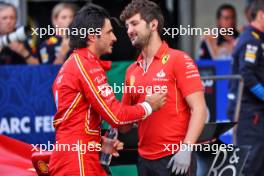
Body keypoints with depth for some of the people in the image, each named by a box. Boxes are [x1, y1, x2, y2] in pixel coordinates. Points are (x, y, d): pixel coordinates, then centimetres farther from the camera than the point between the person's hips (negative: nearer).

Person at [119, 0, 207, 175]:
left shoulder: (178, 60, -5)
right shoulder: (132, 71, 11)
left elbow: (199, 109, -10)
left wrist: (186, 149, -19)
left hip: (174, 159, -5)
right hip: (145, 159, 6)